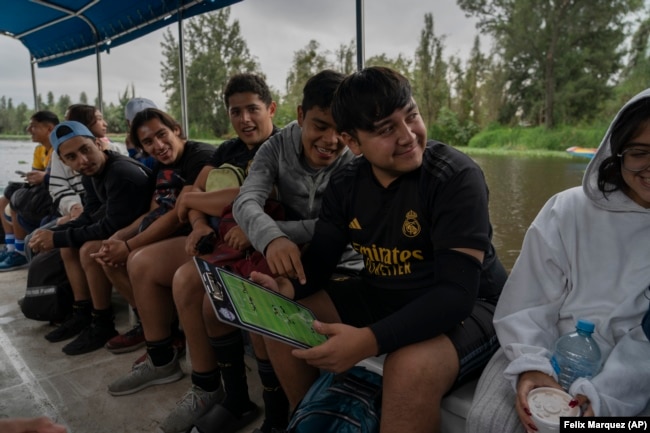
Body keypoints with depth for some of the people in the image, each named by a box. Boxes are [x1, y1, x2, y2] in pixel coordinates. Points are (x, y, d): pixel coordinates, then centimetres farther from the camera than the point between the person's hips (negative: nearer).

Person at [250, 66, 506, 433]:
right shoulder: (345, 185, -2)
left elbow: (457, 291, -29)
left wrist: (369, 340, -40)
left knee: (411, 368, -37)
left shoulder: (456, 177, -22)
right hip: (380, 299, 6)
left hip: (469, 308, -5)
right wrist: (290, 286, -21)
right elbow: (319, 258, 3)